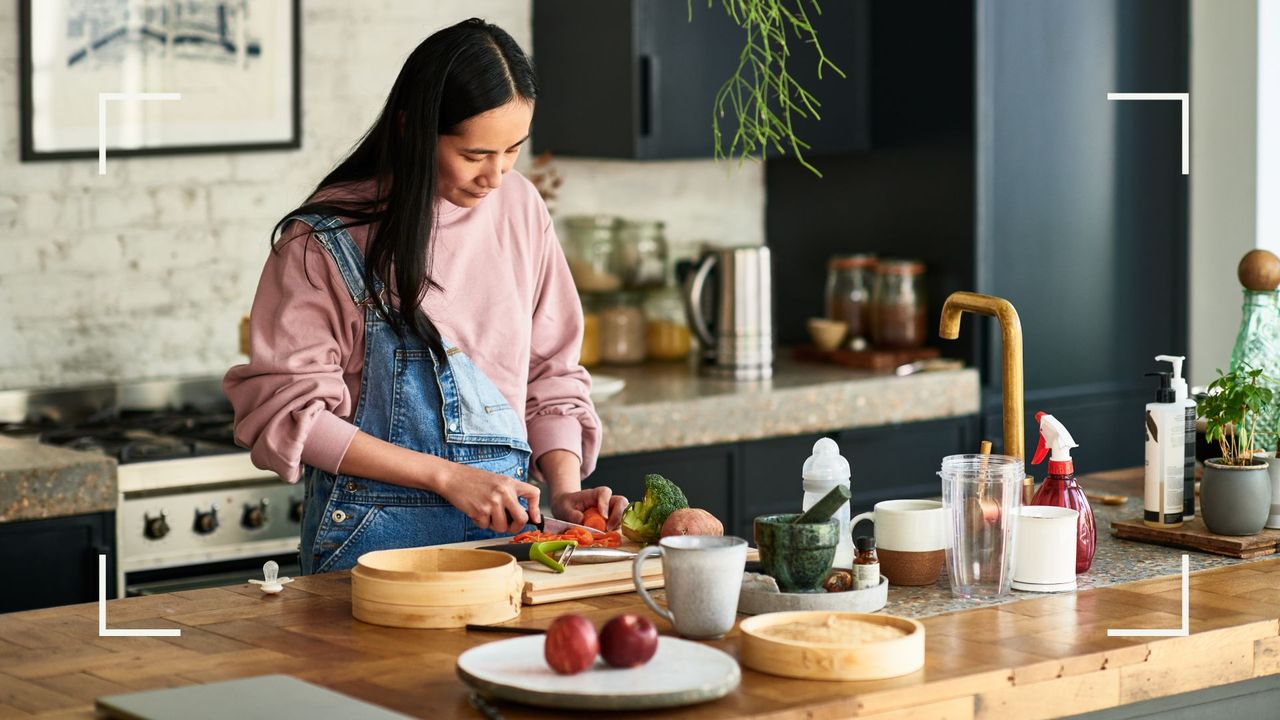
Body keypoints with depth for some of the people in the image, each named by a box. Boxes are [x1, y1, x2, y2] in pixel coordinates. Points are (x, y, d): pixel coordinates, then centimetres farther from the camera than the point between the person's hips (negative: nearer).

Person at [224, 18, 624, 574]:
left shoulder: (520, 208, 6)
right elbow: (288, 411, -9)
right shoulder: (327, 237, -8)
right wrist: (446, 476, -14)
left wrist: (565, 488, -3)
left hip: (506, 519, 4)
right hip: (376, 528, -3)